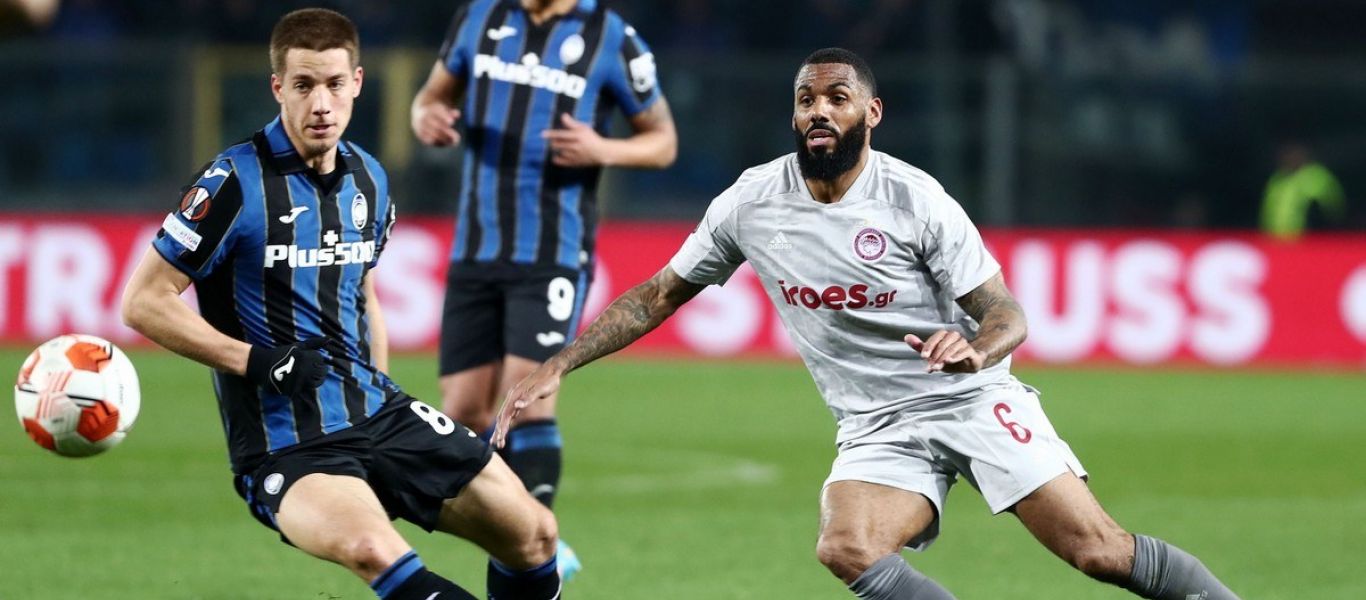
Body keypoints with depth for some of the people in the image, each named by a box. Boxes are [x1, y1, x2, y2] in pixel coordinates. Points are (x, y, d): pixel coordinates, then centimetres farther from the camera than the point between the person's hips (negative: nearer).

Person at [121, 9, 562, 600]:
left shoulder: (368, 179, 9)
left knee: (535, 533, 4)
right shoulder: (238, 181, -12)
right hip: (284, 448, -7)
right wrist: (256, 361, -18)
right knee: (372, 549, -37)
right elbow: (144, 302, -11)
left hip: (377, 416, 7)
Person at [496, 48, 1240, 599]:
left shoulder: (914, 200, -12)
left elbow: (1006, 315, -11)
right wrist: (556, 367, 1)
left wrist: (976, 350, -35)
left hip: (972, 399, -2)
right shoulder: (752, 203, -3)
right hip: (879, 429, 2)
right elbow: (659, 295, 8)